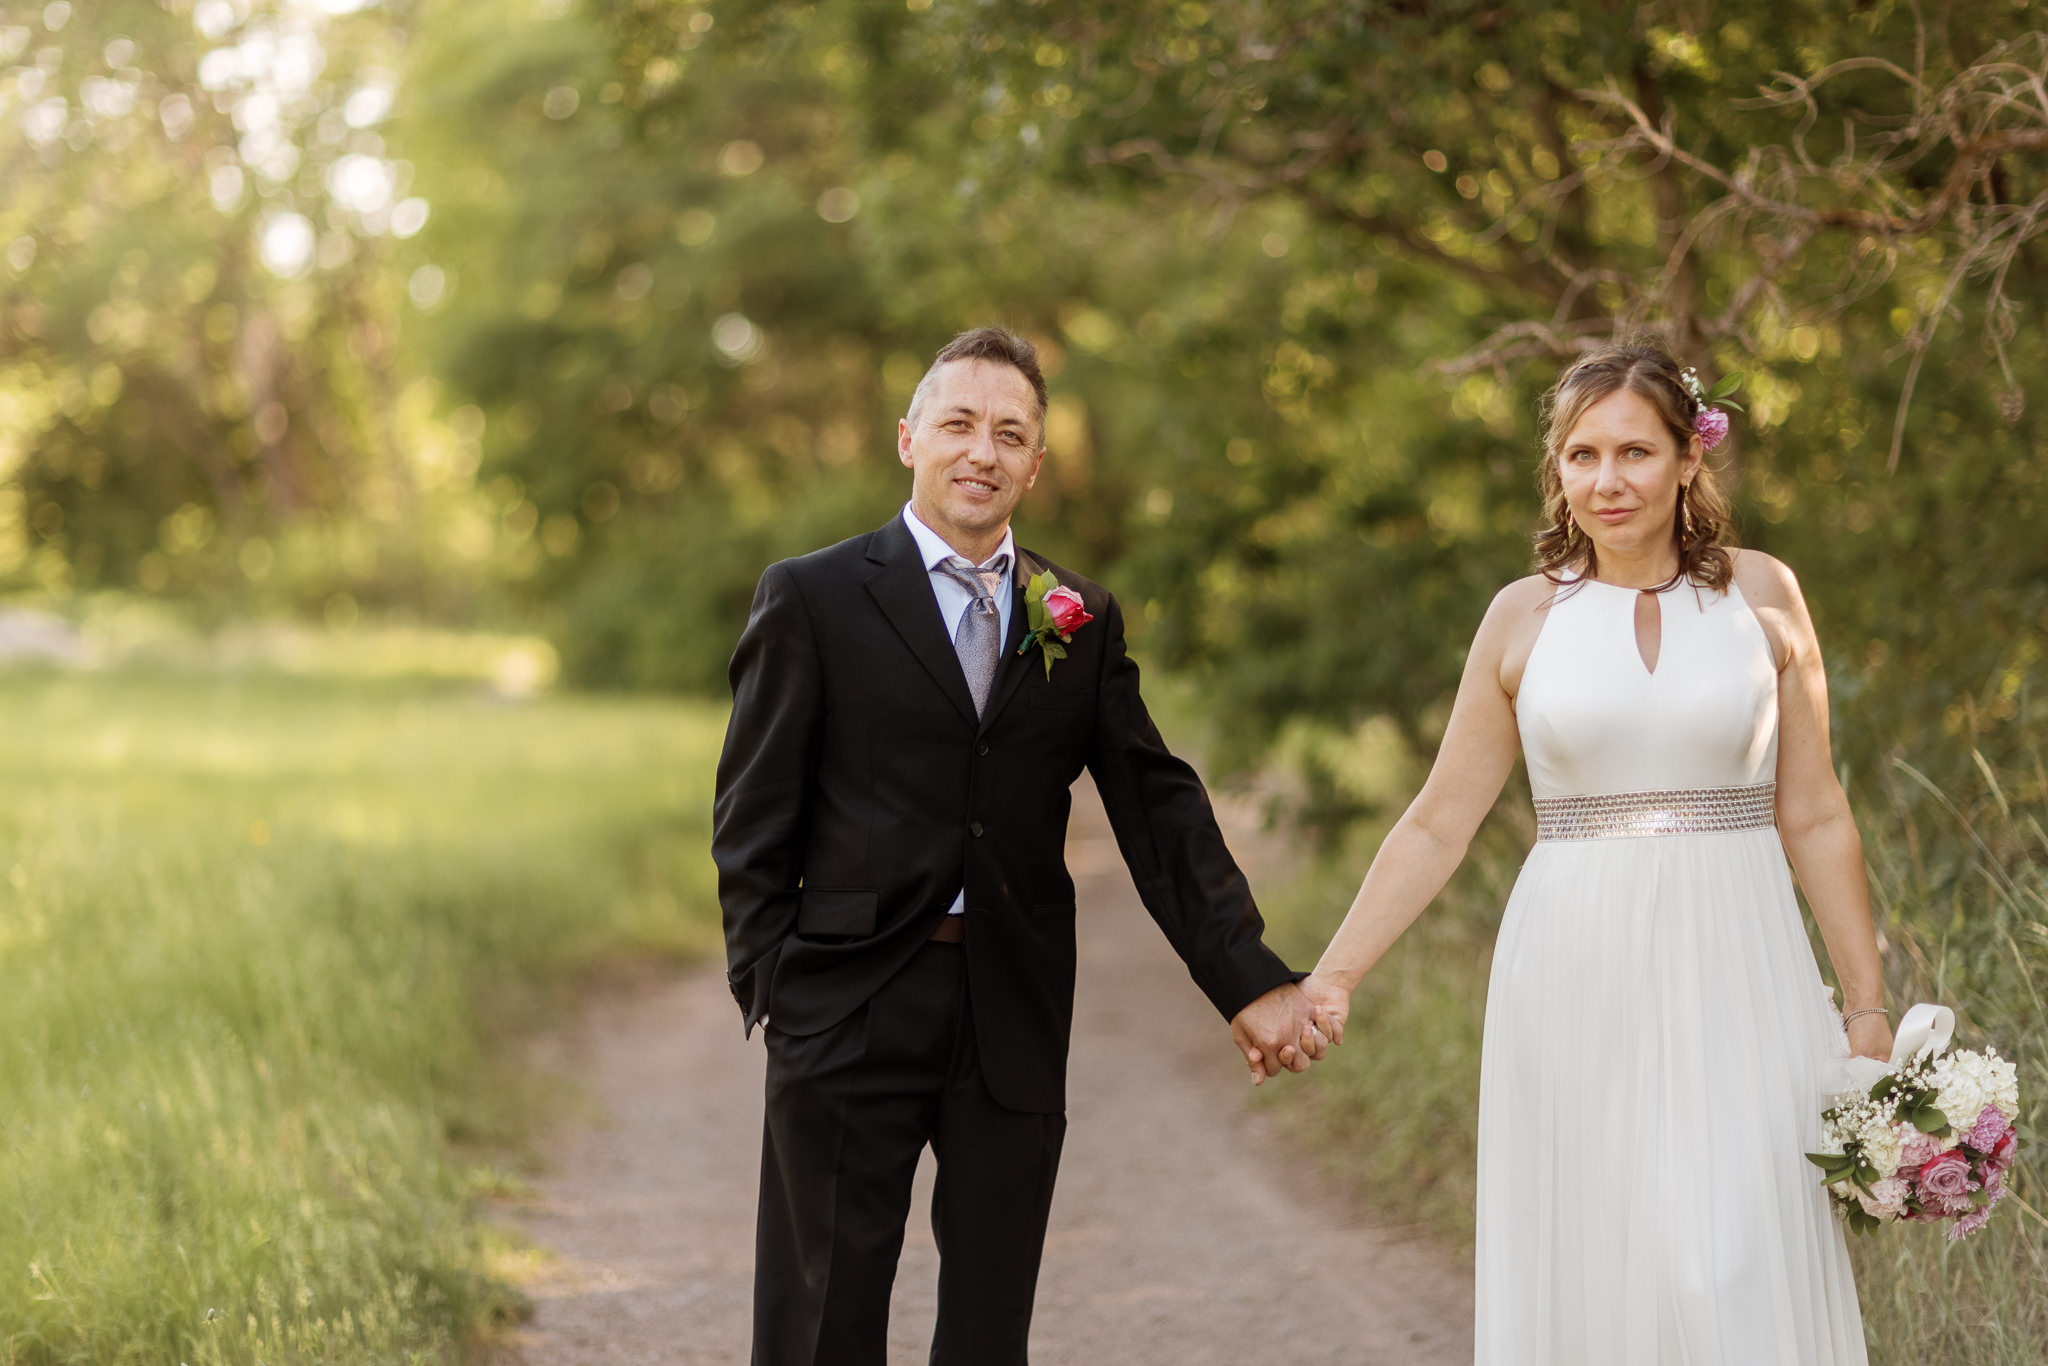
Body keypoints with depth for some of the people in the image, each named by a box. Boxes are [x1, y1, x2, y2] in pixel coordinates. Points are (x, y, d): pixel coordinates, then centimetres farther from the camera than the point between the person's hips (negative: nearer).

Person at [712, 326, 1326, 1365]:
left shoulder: (1082, 621, 9)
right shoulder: (812, 599, 0)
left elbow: (1157, 808, 6)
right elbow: (754, 820, 0)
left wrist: (1251, 981, -3)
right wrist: (772, 990, -6)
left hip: (1017, 1019, 3)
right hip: (852, 1011, -3)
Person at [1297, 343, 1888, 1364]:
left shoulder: (1761, 594, 5)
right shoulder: (1525, 616, 5)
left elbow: (1814, 817, 7)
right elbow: (1439, 824, 8)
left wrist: (1867, 1006, 4)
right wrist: (1332, 976, 1)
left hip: (1735, 978, 0)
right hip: (1577, 986, 1)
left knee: (1735, 1275, -7)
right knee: (1585, 1277, 1)